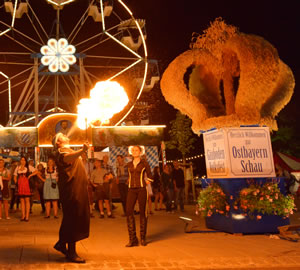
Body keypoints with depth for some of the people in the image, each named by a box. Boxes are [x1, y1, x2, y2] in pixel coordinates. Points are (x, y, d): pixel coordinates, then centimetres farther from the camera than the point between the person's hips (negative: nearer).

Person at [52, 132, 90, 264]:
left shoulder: (70, 151, 23)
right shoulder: (61, 151, -8)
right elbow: (66, 158, -34)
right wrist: (82, 151, -51)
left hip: (78, 189, 10)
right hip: (71, 189, -10)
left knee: (77, 217, 14)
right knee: (73, 218, -7)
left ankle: (62, 243, 26)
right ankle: (71, 252, -1)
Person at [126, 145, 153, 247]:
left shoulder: (144, 163, 2)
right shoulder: (129, 164, 12)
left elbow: (150, 177, 10)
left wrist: (145, 184, 2)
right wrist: (130, 183, 14)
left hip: (141, 189, -3)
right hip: (131, 190, 3)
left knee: (142, 212, 0)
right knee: (129, 211, -8)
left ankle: (143, 238, 11)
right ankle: (132, 239, -3)